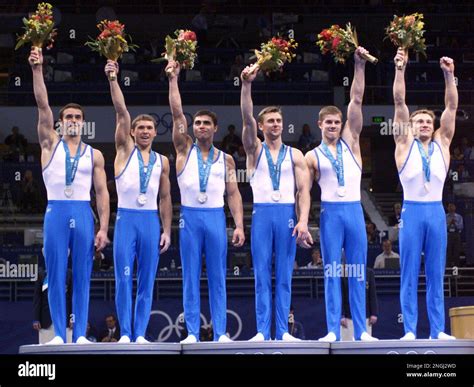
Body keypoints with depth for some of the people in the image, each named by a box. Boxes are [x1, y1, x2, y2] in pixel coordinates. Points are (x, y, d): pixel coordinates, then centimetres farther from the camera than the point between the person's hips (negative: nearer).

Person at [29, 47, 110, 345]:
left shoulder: (94, 155, 10)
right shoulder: (51, 144, 8)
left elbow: (102, 192, 7)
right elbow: (43, 105, -2)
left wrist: (103, 228, -3)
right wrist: (37, 69, -11)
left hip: (83, 214, 1)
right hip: (56, 212, -1)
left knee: (82, 277, 1)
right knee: (57, 276, -1)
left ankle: (80, 334, 4)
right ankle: (59, 333, 3)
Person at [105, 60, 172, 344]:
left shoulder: (162, 161, 12)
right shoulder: (125, 150, 6)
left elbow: (165, 198, 13)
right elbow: (121, 111, -4)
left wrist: (167, 230, 5)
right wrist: (113, 78, -12)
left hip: (151, 220, 2)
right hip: (126, 218, -2)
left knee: (147, 281, 2)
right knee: (124, 278, -5)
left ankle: (140, 334, 5)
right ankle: (125, 333, -1)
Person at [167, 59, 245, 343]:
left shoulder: (226, 159, 9)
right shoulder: (185, 150, 7)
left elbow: (233, 194, 7)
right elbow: (177, 113, 0)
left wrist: (239, 225, -3)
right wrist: (173, 79, -3)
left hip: (216, 216, 0)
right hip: (190, 216, 0)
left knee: (218, 278, 1)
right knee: (191, 278, 1)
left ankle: (221, 333, 2)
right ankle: (192, 333, 2)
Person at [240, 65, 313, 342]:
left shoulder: (295, 155, 9)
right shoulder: (255, 150, 8)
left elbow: (303, 190, 2)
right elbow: (247, 118, -6)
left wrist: (303, 221, -11)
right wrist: (247, 85, -18)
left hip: (287, 214, 1)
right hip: (262, 213, 0)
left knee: (284, 276, 2)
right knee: (262, 276, -1)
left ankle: (283, 331, 4)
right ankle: (263, 332, -1)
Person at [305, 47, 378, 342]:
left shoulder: (350, 142, 9)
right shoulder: (313, 157, 5)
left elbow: (357, 101, 3)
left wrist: (360, 66, -3)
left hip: (354, 210, 2)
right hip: (330, 212, -2)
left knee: (358, 272, 3)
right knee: (332, 272, -1)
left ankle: (361, 330, 5)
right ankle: (333, 331, 0)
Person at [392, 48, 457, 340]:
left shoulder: (442, 144, 11)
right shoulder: (405, 144, 5)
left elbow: (452, 106, 5)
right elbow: (399, 102, -2)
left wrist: (449, 74, -5)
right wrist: (401, 69, -9)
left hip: (436, 211, 2)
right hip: (412, 211, -2)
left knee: (436, 275, 5)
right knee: (410, 275, -1)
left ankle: (437, 330, 7)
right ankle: (410, 331, 0)